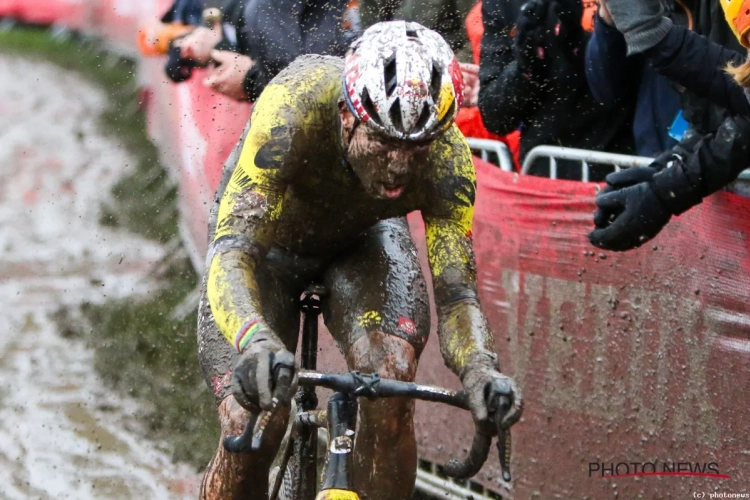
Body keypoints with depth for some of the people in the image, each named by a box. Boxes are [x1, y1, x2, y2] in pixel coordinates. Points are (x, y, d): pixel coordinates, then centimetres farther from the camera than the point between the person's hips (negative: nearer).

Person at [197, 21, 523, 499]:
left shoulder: (447, 158, -33)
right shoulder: (293, 111, -41)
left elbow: (457, 292, -31)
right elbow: (232, 251, -47)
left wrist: (481, 369, -53)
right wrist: (256, 343, -67)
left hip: (363, 241, 2)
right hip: (267, 238, -2)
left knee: (391, 393, -26)